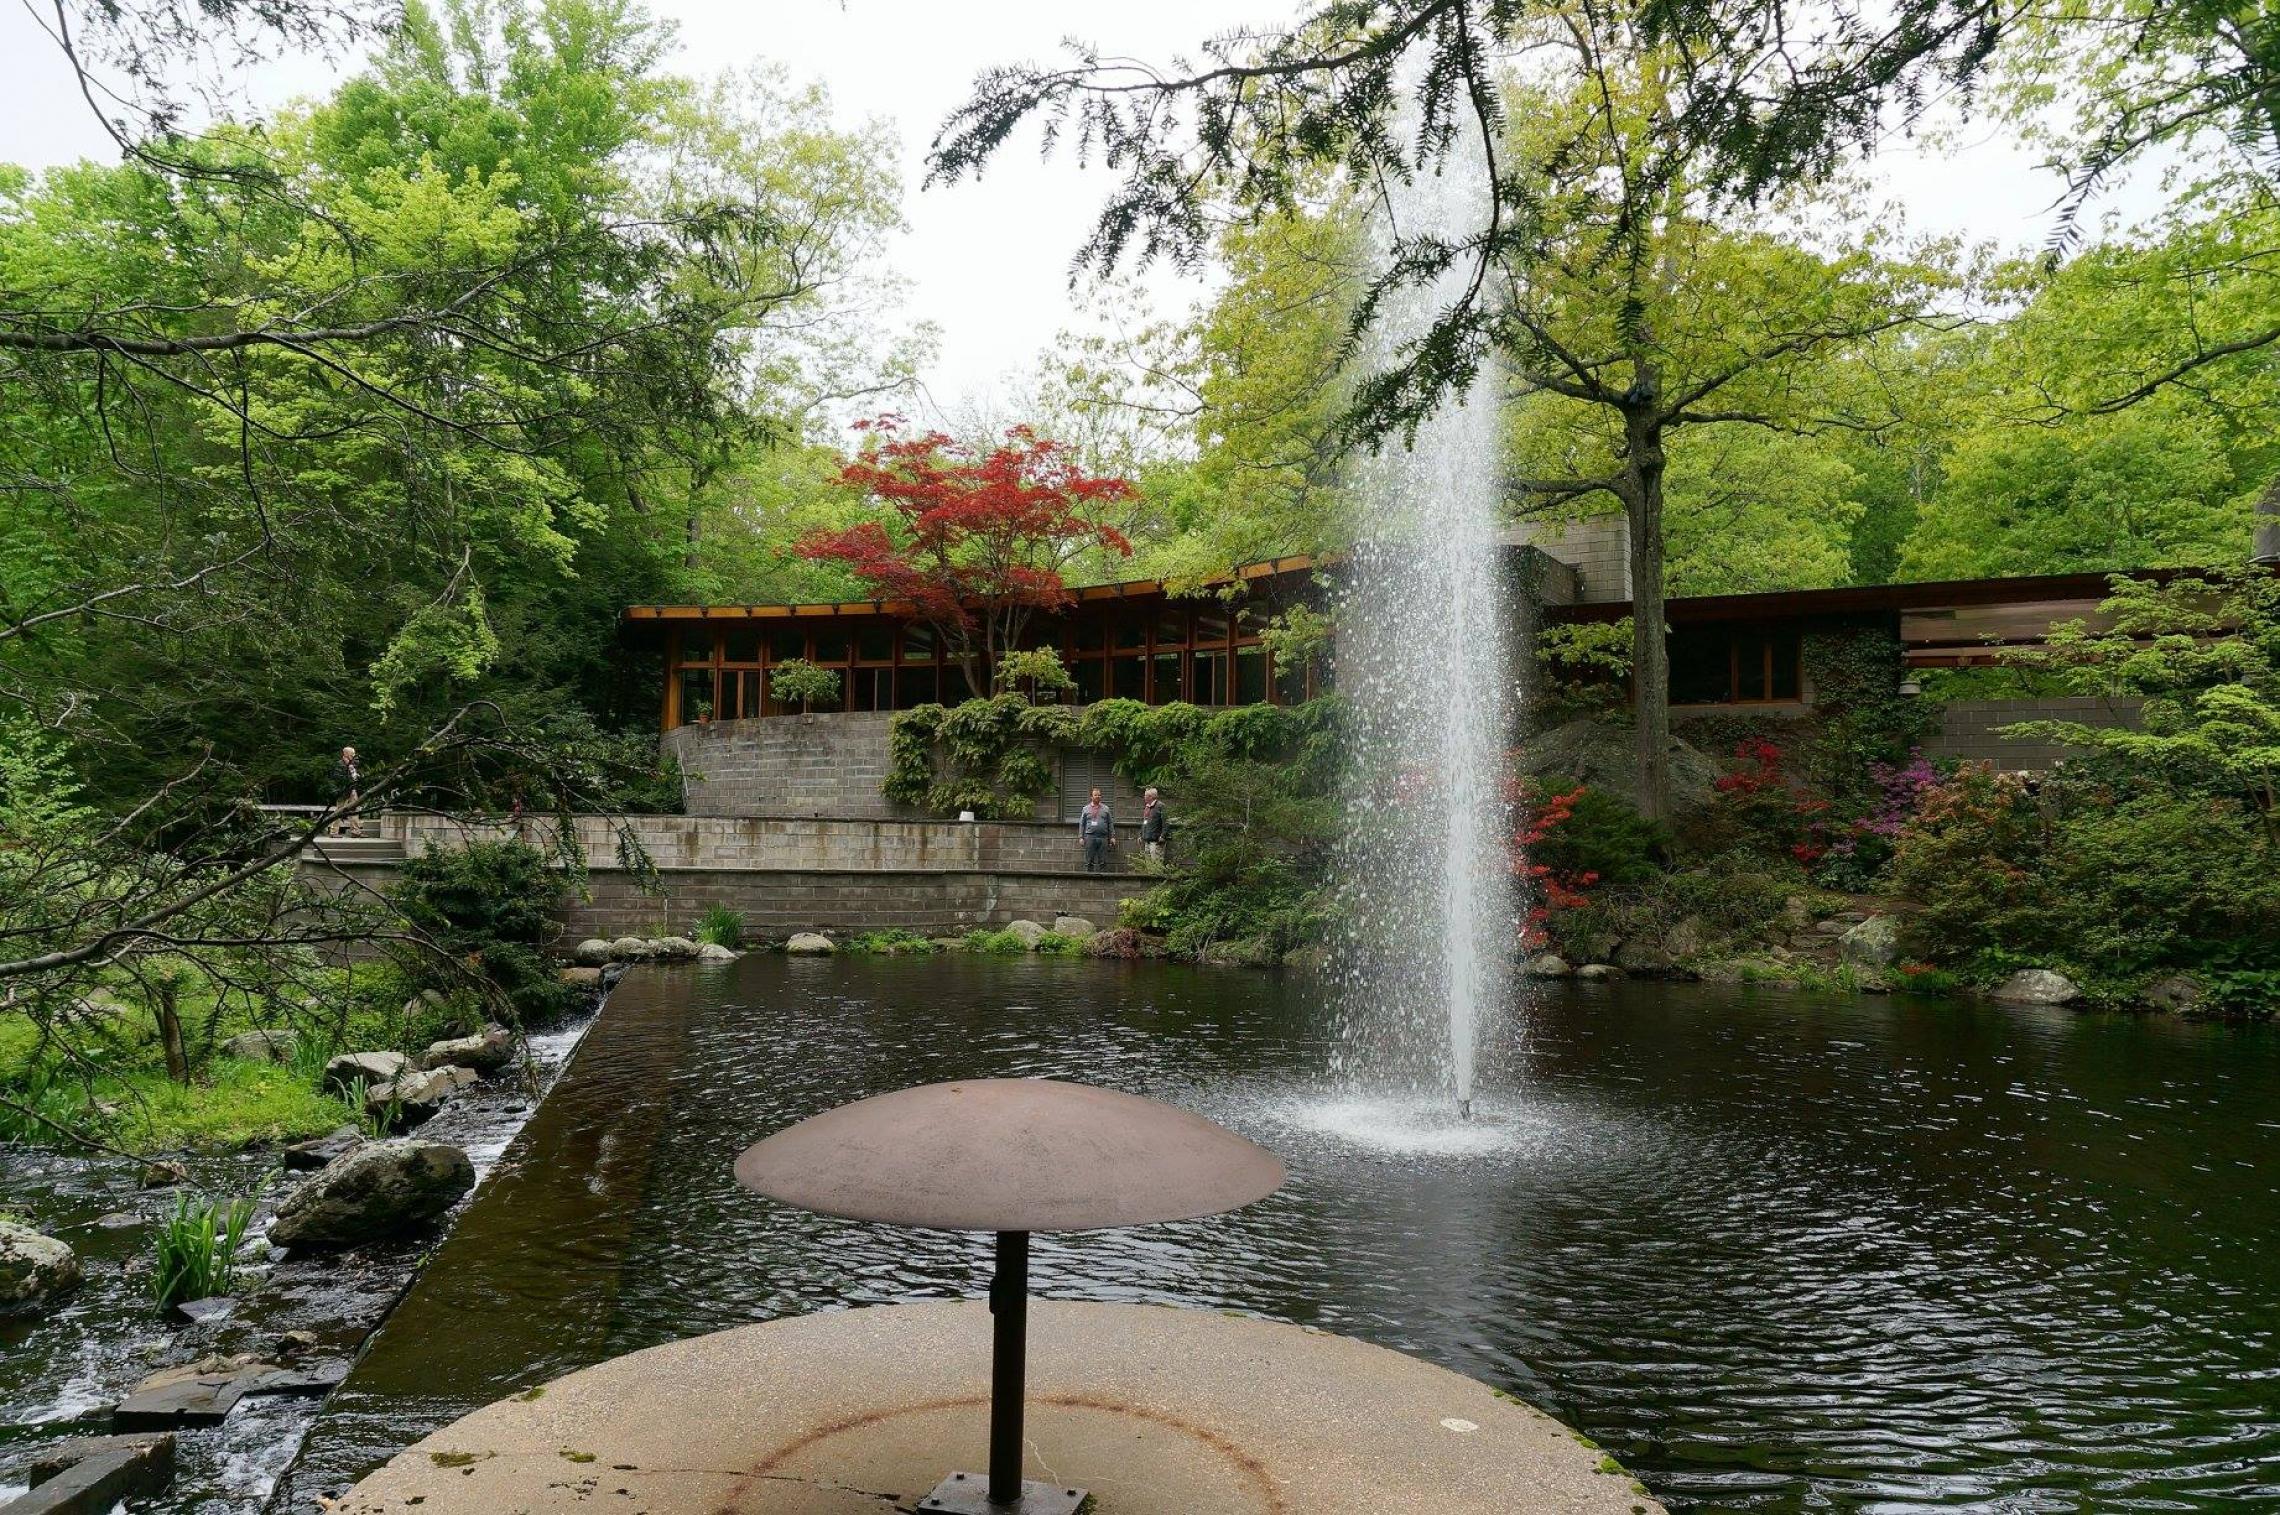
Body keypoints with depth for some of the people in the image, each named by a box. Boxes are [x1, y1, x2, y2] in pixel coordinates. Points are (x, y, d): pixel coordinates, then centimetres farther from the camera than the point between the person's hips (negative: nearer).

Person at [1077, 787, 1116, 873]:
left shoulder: (1105, 808, 13)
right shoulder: (1086, 809, 11)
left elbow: (1110, 823, 13)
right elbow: (1081, 824, 10)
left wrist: (1112, 837, 5)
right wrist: (1080, 837, 1)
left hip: (1103, 838, 1)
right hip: (1090, 837, -1)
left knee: (1103, 862, 0)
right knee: (1089, 861, 0)